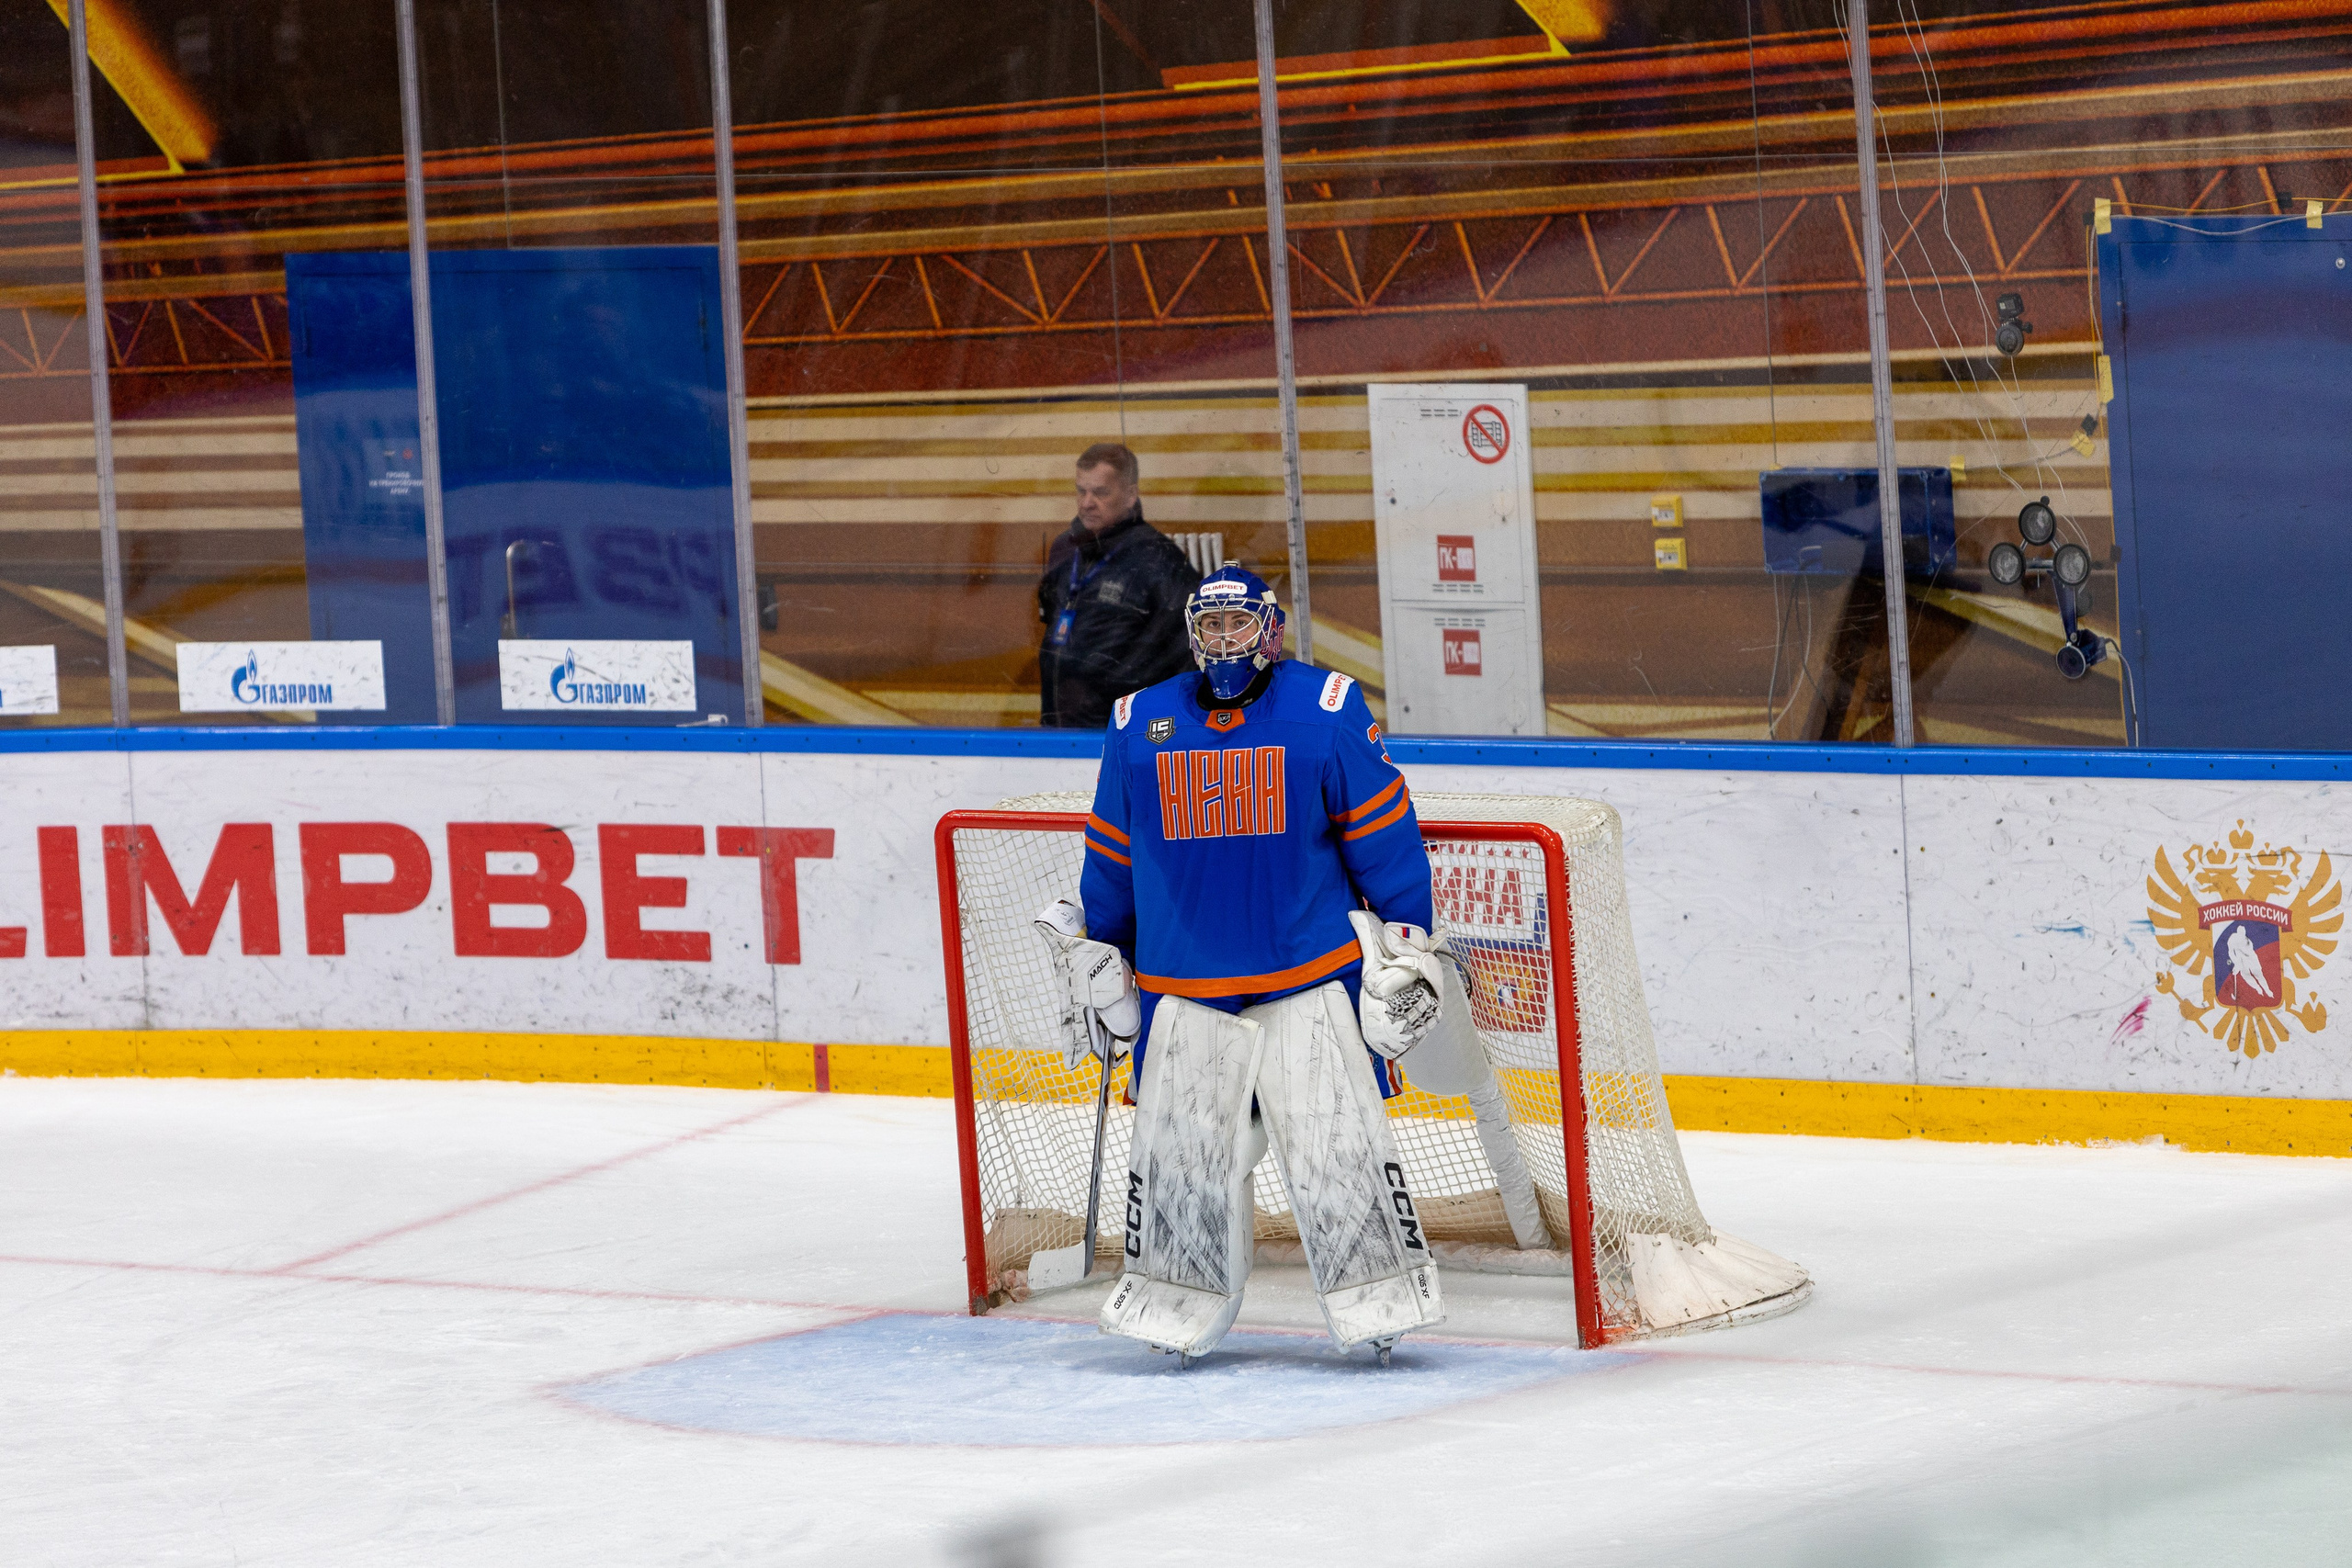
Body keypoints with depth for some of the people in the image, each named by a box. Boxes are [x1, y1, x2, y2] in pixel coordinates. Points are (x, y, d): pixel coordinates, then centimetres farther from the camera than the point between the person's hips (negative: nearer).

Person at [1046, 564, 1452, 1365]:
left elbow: (1382, 830, 1)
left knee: (1338, 1145, -8)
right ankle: (1175, 1307, 15)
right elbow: (1111, 853, 16)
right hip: (1182, 989, 3)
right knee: (1177, 1148, 2)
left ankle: (1378, 1299, 1)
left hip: (1310, 981, -3)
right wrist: (1099, 955, 19)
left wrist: (1404, 941, -1)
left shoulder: (1327, 710, -3)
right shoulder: (1140, 725, 6)